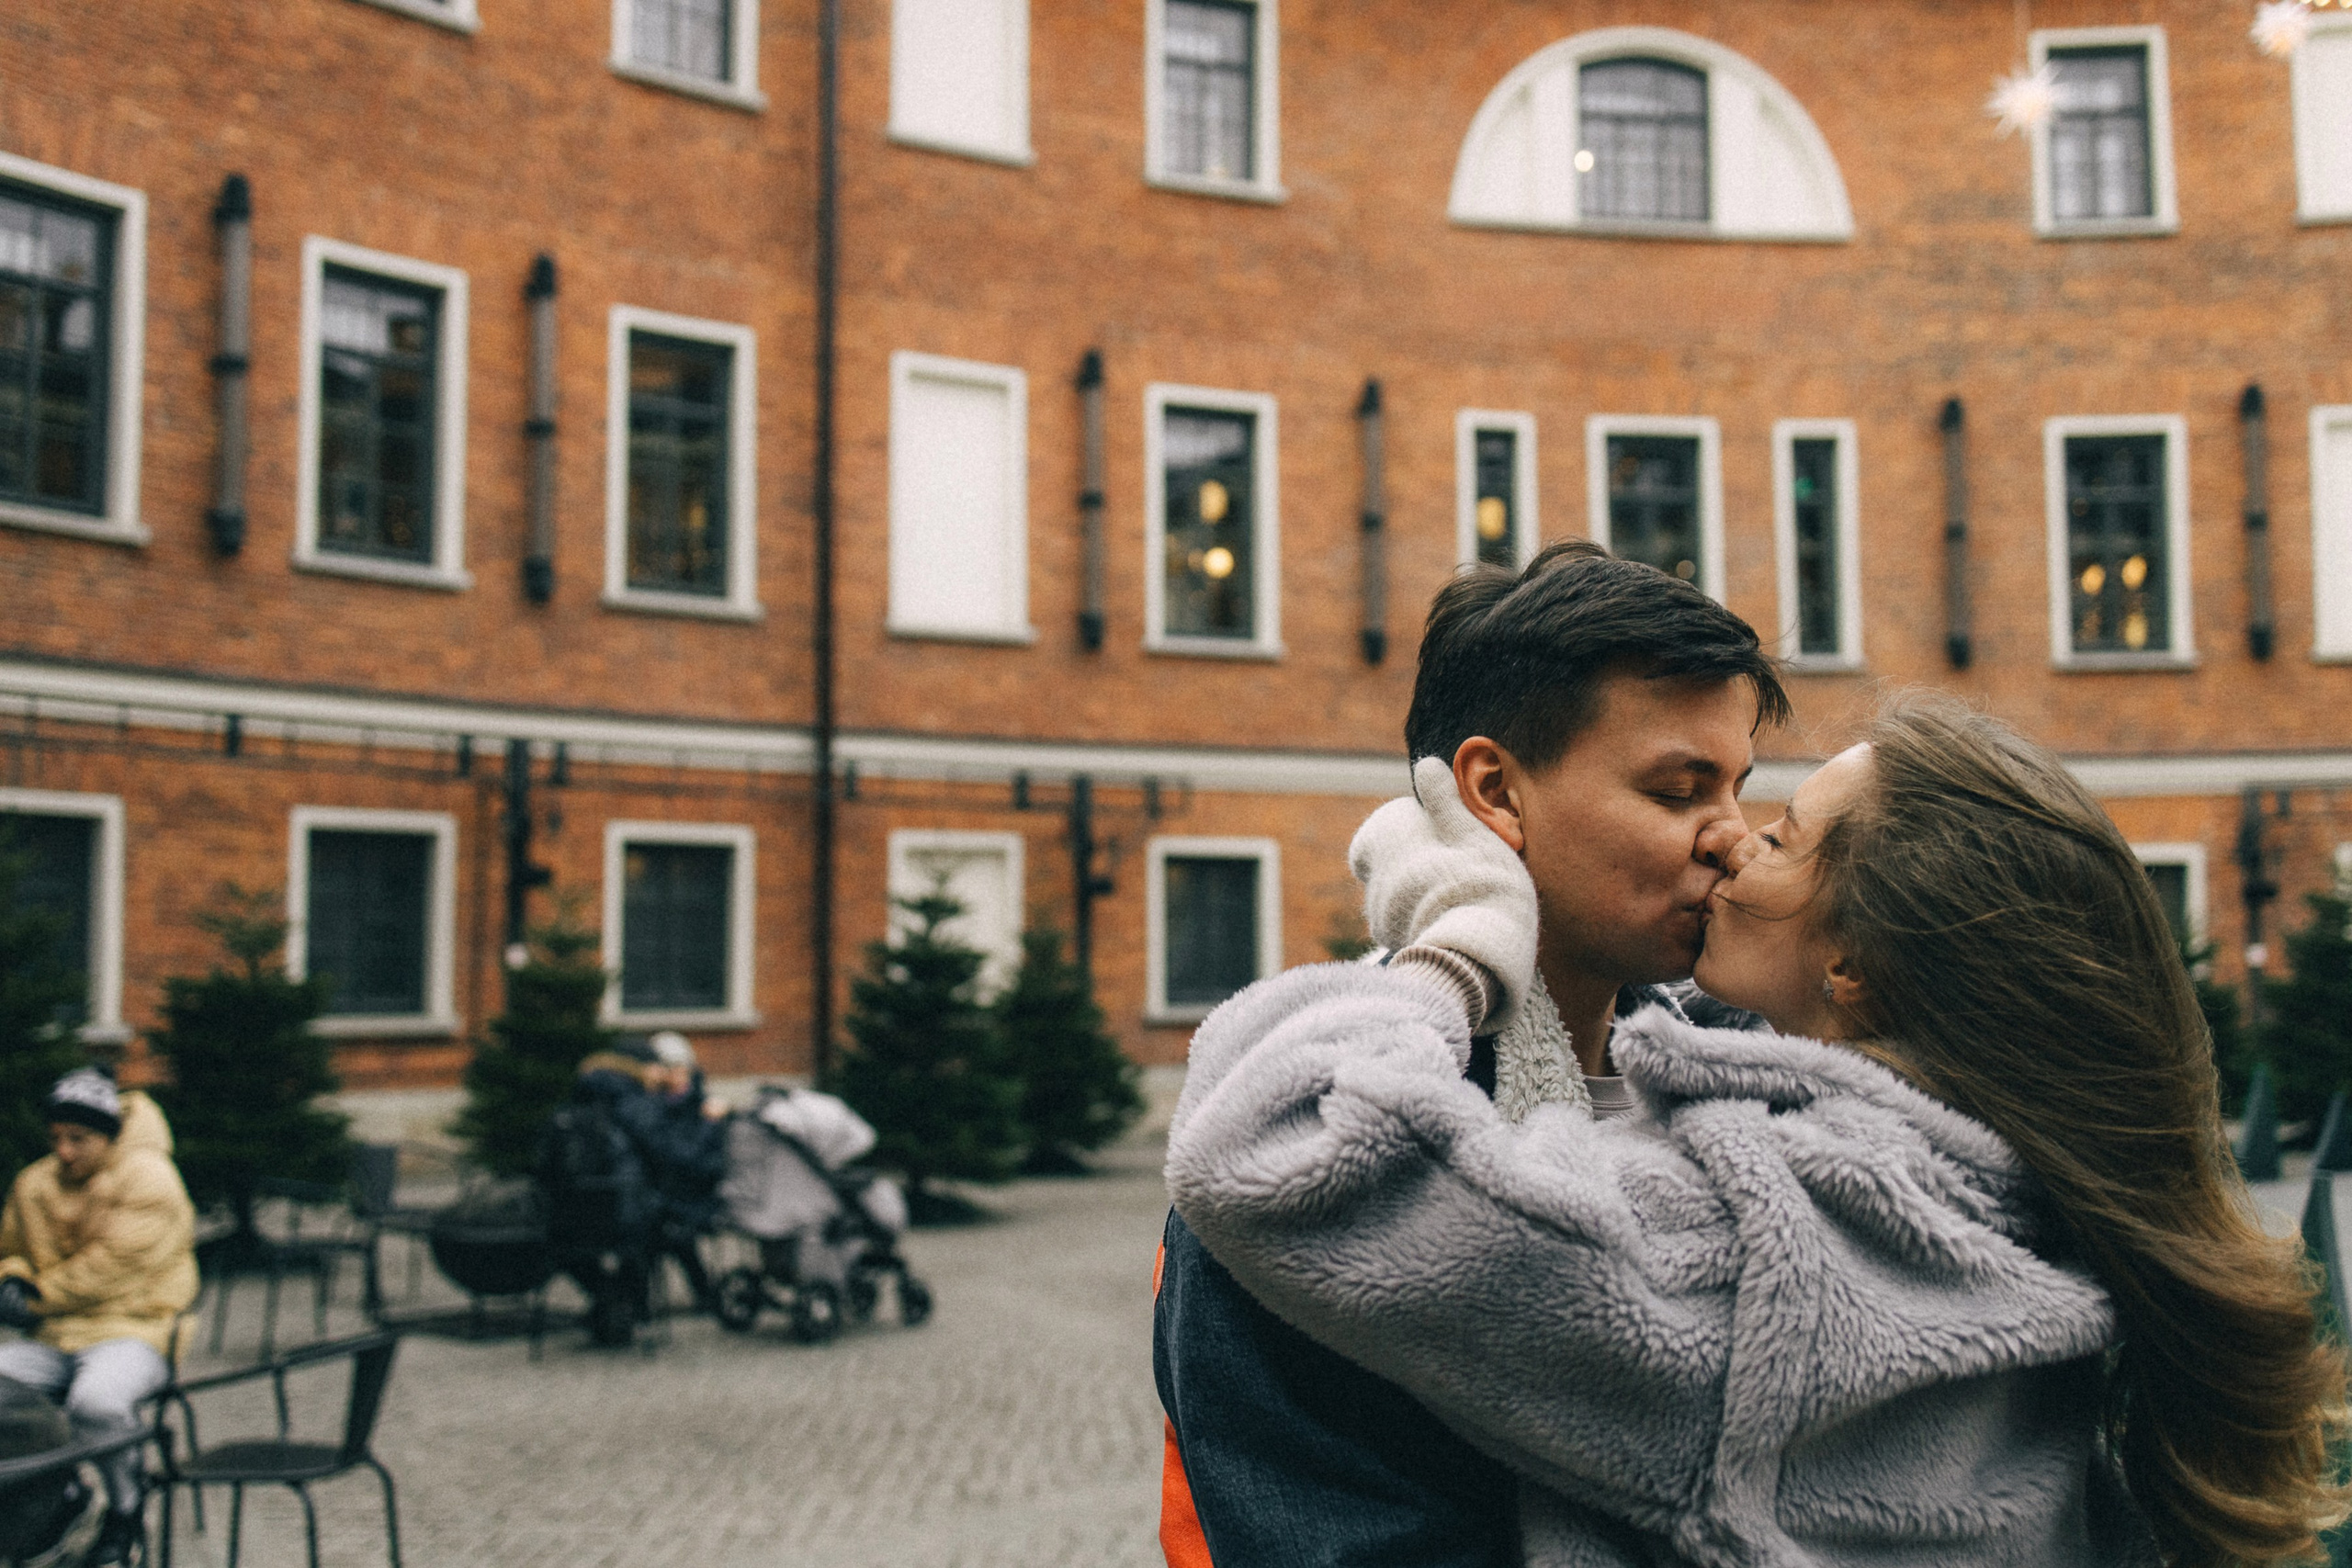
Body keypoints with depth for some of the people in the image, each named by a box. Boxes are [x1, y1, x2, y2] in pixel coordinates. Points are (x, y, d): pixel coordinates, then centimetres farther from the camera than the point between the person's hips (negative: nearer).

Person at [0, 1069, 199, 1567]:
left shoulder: (148, 1179, -8)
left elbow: (112, 1268, -16)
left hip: (132, 1332, -6)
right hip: (53, 1340, 7)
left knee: (96, 1399, -37)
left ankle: (126, 1510, -6)